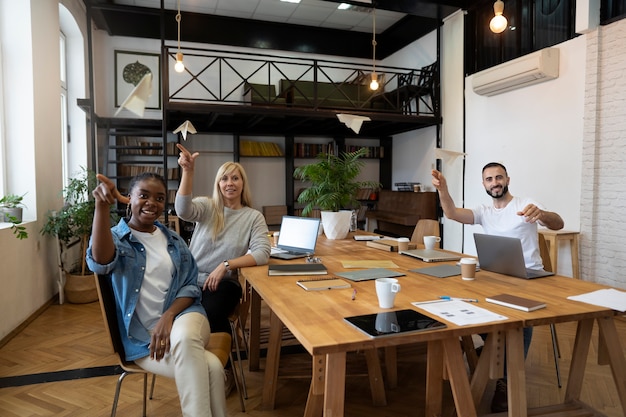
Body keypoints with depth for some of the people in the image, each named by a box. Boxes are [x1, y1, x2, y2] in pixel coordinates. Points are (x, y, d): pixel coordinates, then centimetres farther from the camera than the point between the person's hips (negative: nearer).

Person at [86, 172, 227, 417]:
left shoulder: (174, 240, 12)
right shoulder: (115, 238, 0)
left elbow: (190, 286, 6)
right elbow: (101, 261, -25)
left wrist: (168, 316, -15)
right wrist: (102, 206, -42)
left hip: (181, 316, 3)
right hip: (142, 337, -3)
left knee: (184, 339, -36)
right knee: (211, 367, -30)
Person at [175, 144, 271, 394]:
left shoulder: (254, 217, 3)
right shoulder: (206, 207, 4)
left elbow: (262, 253, -10)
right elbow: (183, 210, -20)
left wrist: (226, 265, -21)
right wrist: (188, 171, -34)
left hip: (224, 283, -1)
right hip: (192, 279, 1)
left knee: (210, 313, -32)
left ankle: (222, 368, -2)